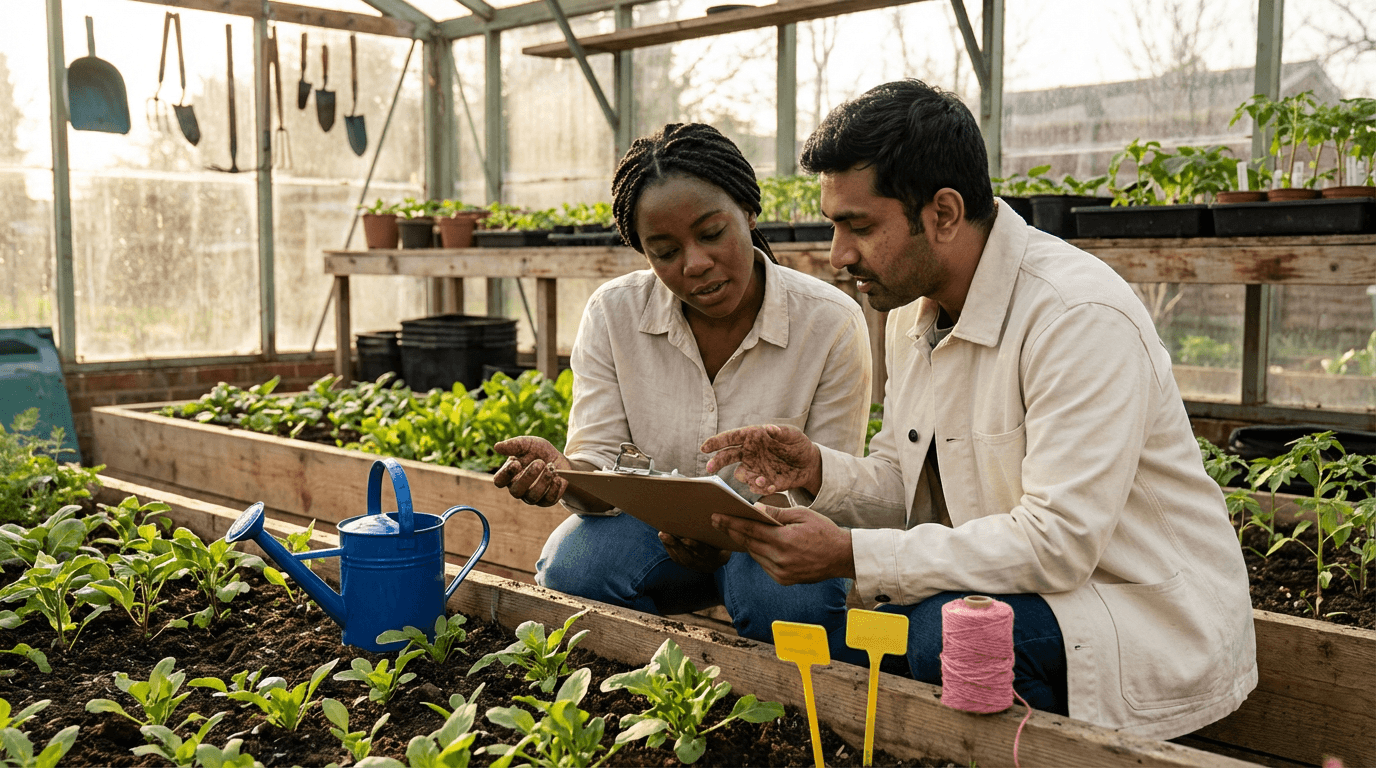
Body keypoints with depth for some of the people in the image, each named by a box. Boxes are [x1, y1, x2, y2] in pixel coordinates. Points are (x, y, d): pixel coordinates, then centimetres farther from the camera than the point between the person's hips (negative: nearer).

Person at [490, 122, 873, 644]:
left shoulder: (831, 323, -15)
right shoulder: (613, 313, -7)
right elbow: (598, 461, -9)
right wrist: (562, 473, -35)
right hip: (651, 523, 2)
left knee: (790, 599, -35)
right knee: (569, 568, -28)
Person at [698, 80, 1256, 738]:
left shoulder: (1080, 317, -23)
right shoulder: (912, 312, 5)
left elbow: (1057, 542, -28)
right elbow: (909, 491, 11)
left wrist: (850, 556, -29)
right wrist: (819, 471, -11)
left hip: (1150, 623, -7)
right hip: (1020, 593, 7)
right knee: (833, 636, -12)